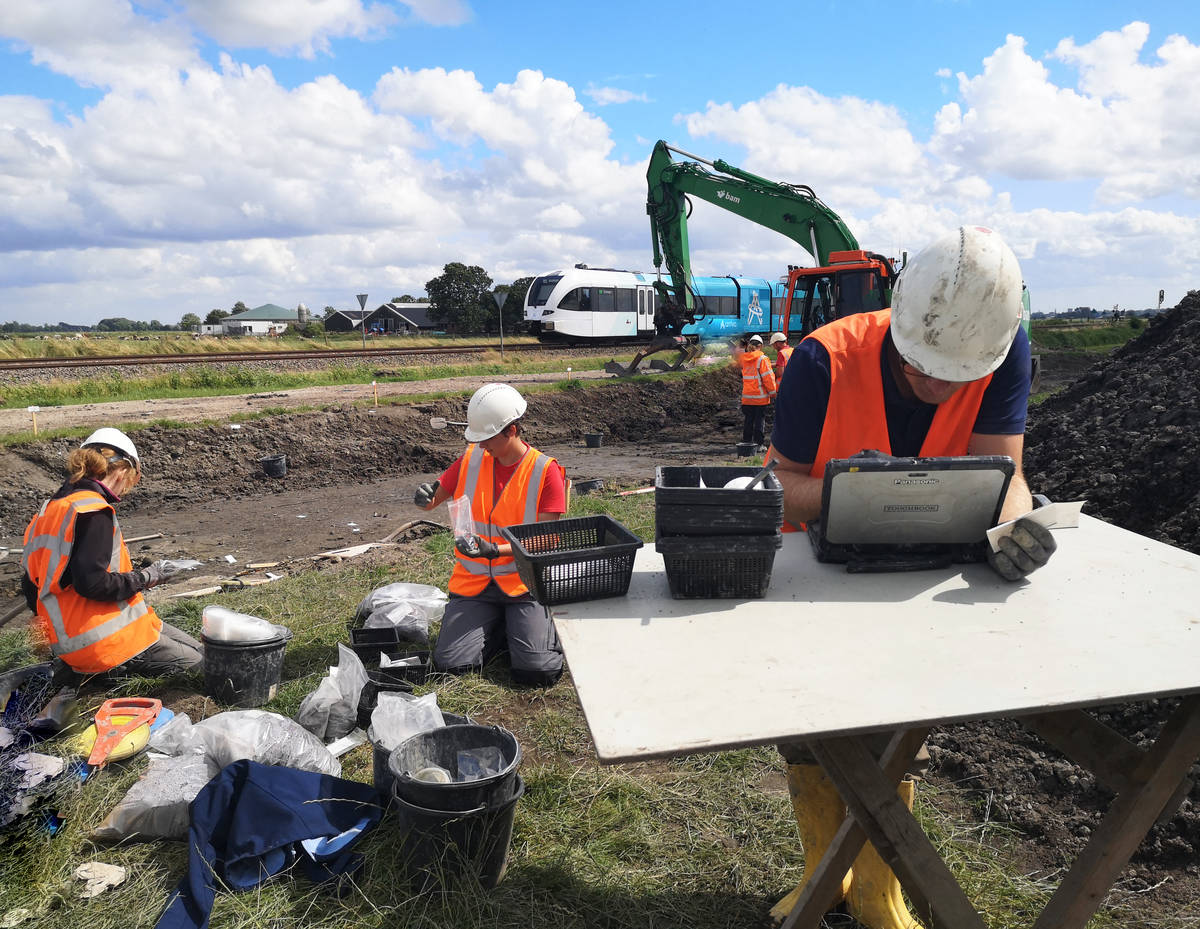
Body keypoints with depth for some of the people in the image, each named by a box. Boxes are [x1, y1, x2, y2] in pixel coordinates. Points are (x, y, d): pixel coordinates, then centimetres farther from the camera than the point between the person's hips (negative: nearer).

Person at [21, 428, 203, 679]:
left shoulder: (51, 508, 14)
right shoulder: (94, 511, -16)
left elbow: (31, 582, 18)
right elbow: (92, 582, -24)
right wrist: (145, 577, -10)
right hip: (106, 639, -10)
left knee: (195, 650, 13)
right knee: (196, 663, -3)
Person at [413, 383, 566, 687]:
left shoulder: (545, 471, -9)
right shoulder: (471, 459, 3)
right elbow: (433, 500, 12)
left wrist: (495, 550, -26)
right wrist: (425, 498, -13)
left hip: (524, 581, -3)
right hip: (474, 581, 4)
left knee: (537, 671, -20)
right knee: (449, 663, -14)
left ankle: (542, 626, 14)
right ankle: (501, 626, 13)